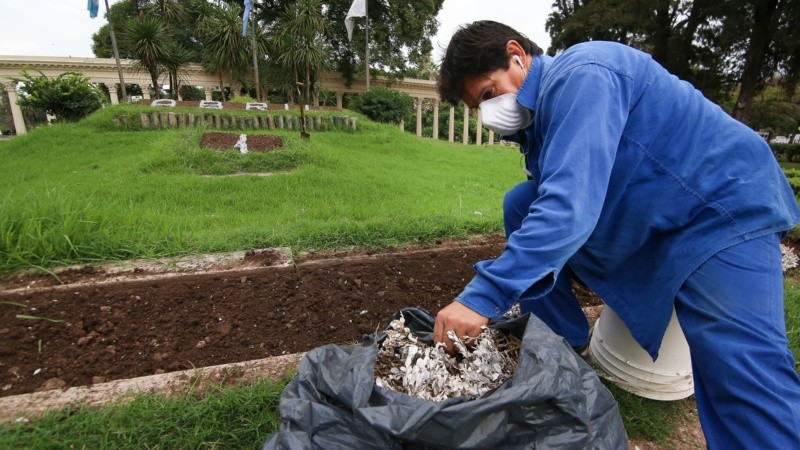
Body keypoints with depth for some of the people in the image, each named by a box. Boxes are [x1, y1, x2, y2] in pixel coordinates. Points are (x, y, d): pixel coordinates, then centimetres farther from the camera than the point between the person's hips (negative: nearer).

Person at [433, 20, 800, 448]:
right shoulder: (541, 106, 7)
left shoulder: (579, 75, -22)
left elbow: (570, 204, -35)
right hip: (639, 217, 9)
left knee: (747, 379, -19)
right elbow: (553, 197, 11)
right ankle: (560, 344, 6)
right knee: (521, 205, 0)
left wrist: (482, 296, -37)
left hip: (720, 206, -8)